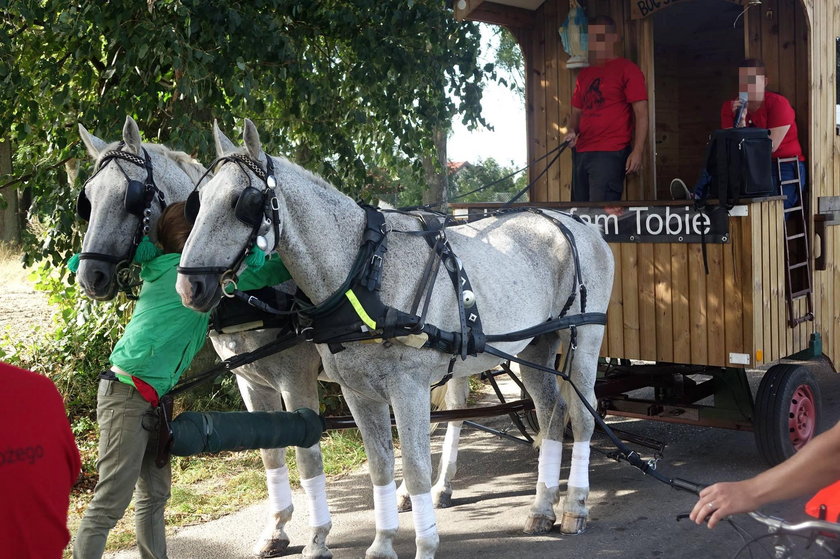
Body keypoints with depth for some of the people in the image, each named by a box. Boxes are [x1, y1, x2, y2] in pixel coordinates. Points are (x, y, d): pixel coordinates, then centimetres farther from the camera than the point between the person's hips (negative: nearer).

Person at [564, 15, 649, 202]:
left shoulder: (627, 69, -2)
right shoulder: (584, 74, 19)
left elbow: (641, 112, -8)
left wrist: (638, 151, -17)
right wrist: (572, 131, 4)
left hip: (610, 154, -7)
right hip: (580, 153, 8)